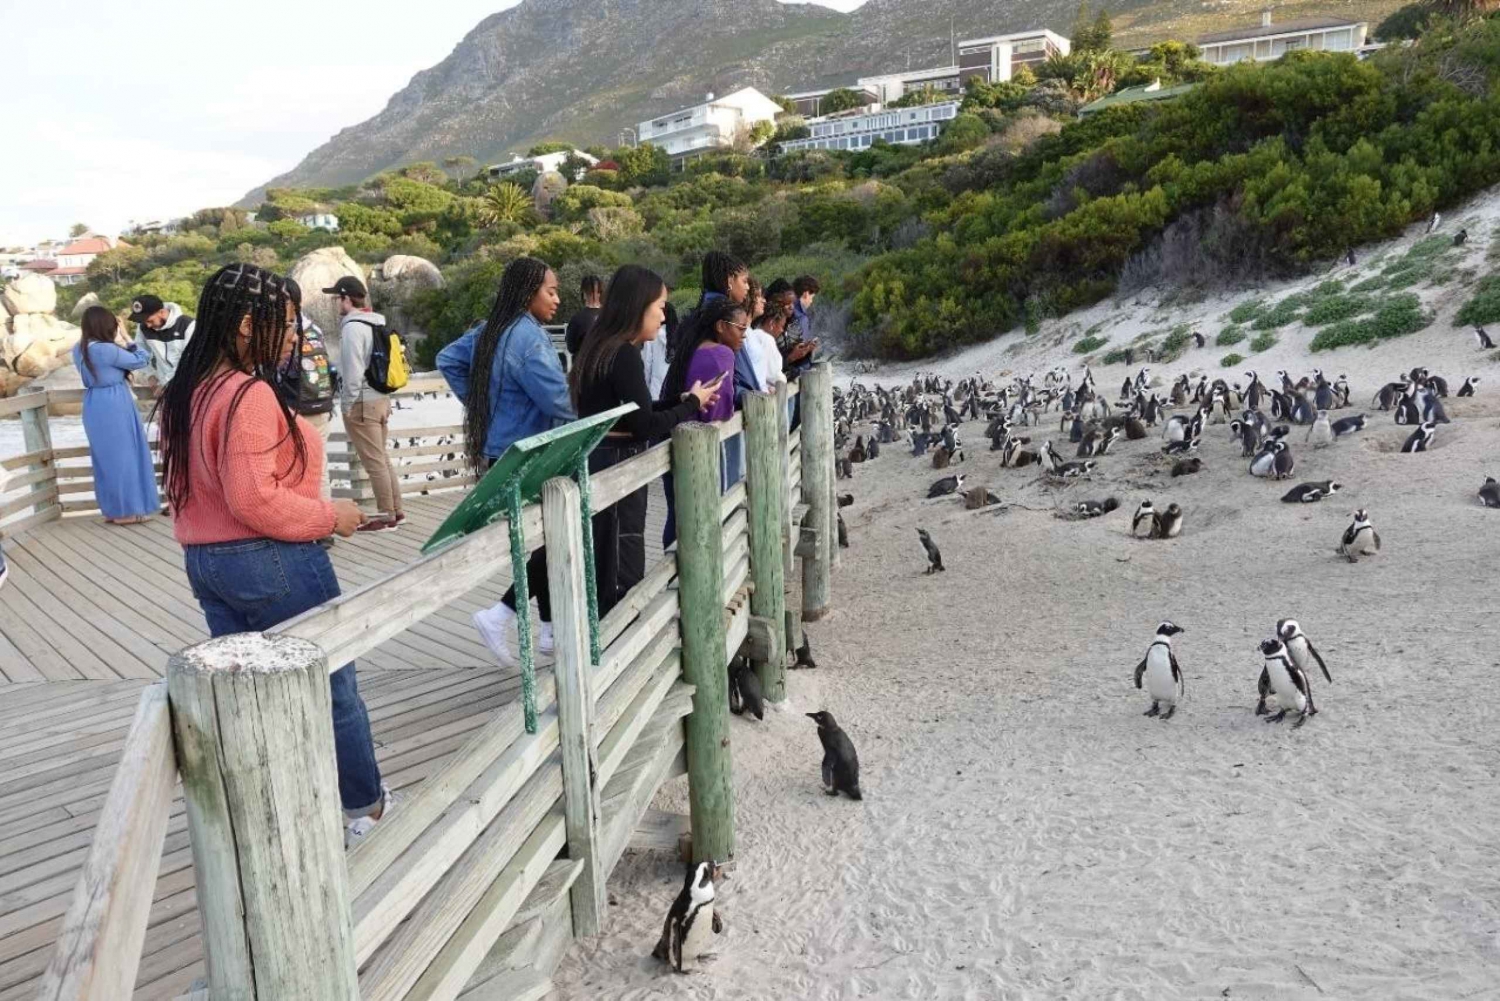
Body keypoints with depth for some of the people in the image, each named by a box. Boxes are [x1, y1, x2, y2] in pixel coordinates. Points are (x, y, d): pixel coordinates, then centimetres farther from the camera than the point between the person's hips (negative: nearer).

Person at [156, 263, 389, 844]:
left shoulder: (184, 396, 9)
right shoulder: (251, 394, -20)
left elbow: (186, 488, 14)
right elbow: (254, 498, -25)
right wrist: (329, 516, -14)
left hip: (204, 562, 9)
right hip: (271, 562, -9)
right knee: (331, 686, 8)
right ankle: (363, 804, 23)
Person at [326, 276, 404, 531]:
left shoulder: (352, 327, -15)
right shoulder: (376, 324, 12)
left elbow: (353, 371, -18)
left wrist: (347, 405, -10)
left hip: (361, 403, -9)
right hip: (380, 398, 9)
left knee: (373, 462, -3)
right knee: (382, 457, 15)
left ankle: (386, 516, 2)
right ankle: (396, 510, 20)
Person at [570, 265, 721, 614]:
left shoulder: (603, 348, 12)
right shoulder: (624, 354, -17)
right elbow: (644, 427, -18)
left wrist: (681, 400, 12)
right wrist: (693, 404, -5)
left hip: (602, 465, 10)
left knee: (607, 575, 15)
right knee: (622, 579, -2)